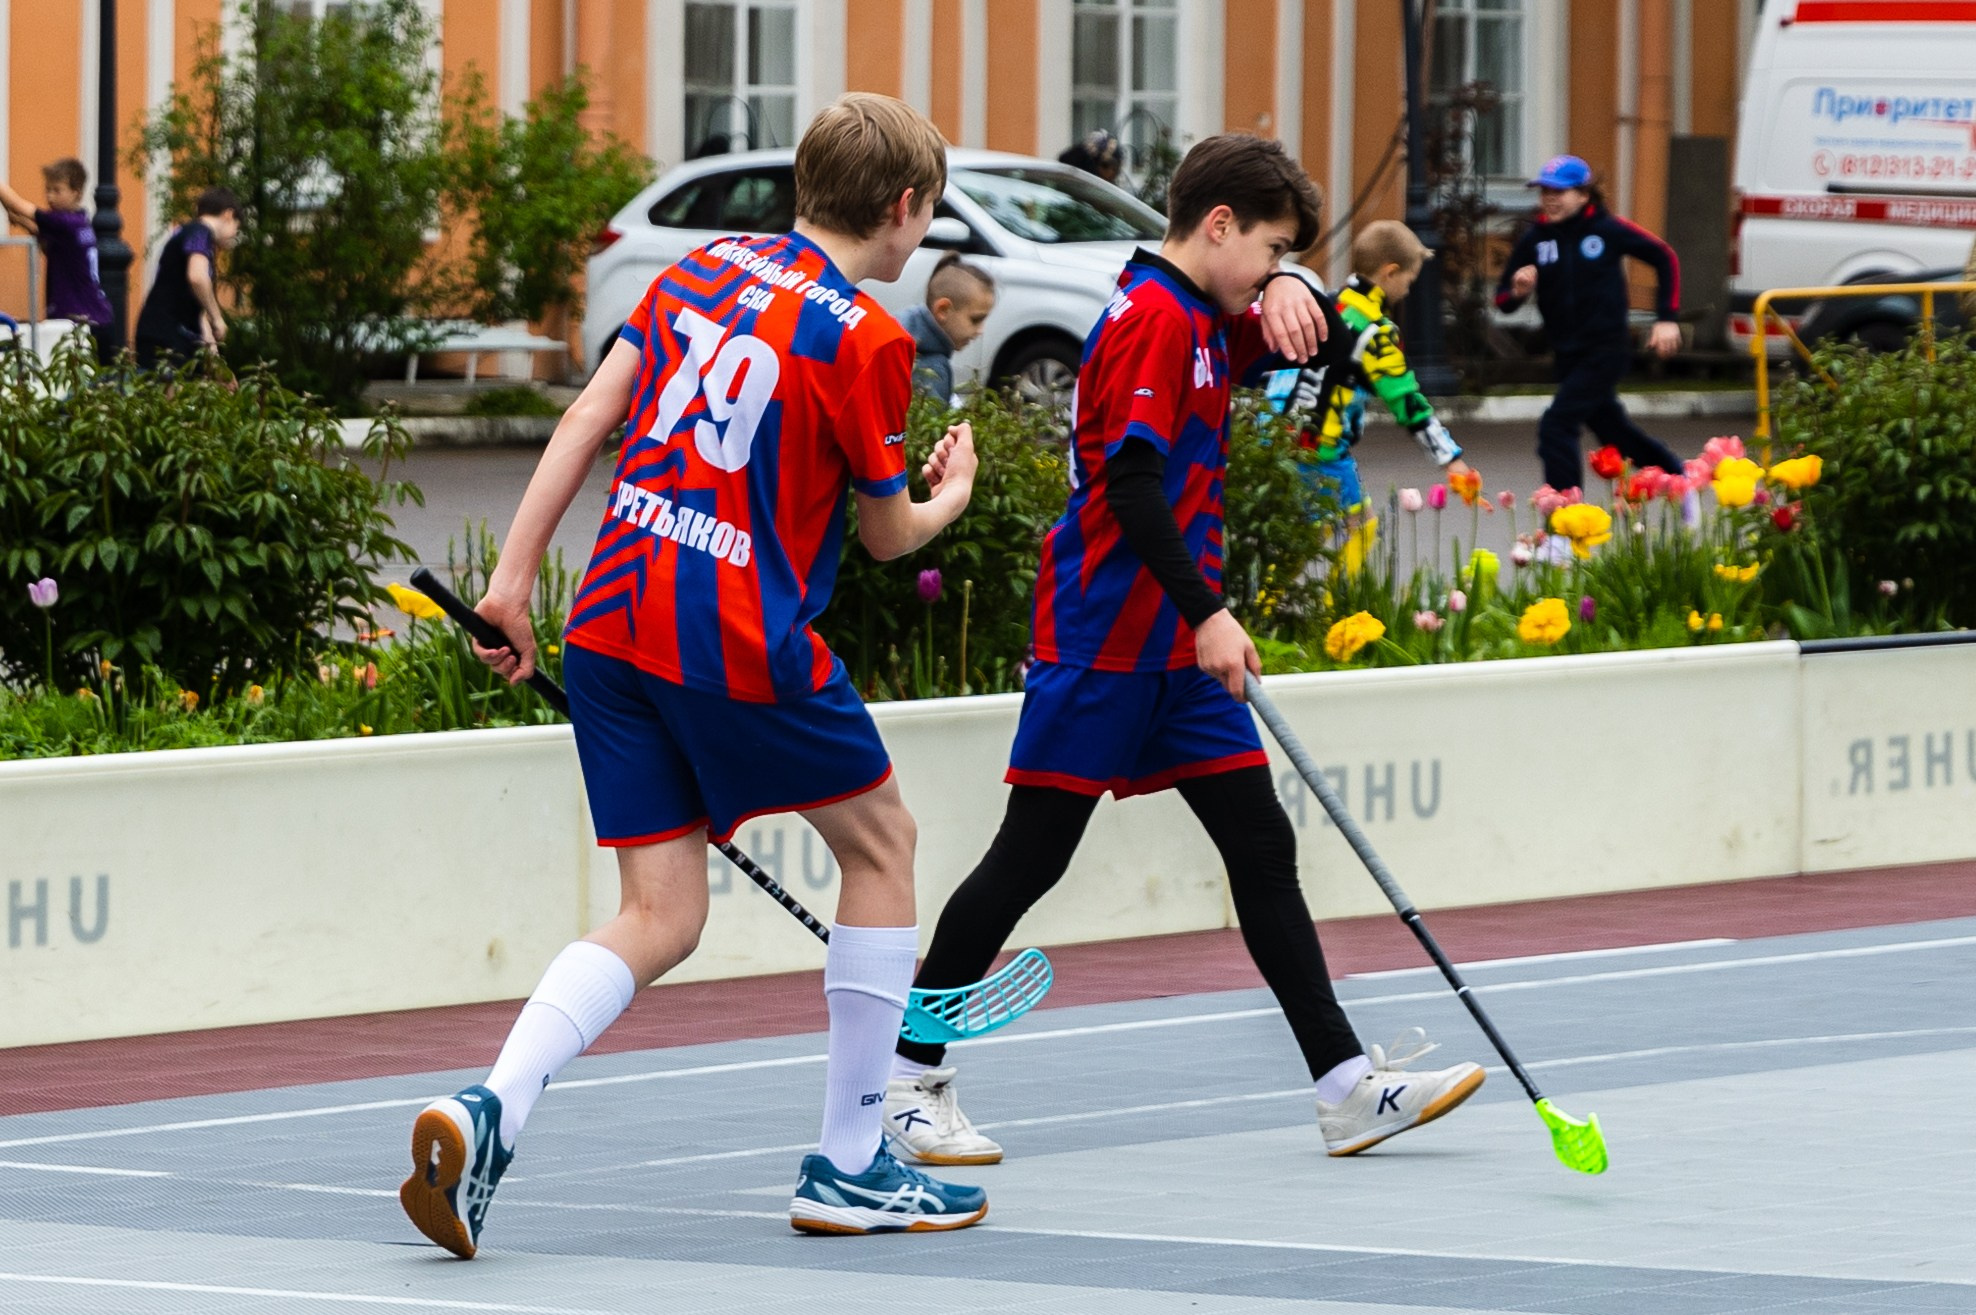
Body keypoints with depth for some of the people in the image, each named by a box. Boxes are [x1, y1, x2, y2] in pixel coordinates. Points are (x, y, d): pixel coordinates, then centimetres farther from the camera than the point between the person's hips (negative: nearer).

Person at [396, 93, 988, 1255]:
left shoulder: (706, 268, 11)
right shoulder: (867, 339, -7)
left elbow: (587, 420, 7)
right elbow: (887, 531, 3)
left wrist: (517, 575, 7)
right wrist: (952, 496, 25)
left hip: (611, 624, 6)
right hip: (741, 638, -6)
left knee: (661, 918, 8)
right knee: (882, 843, 16)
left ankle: (487, 1111, -18)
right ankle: (850, 1169, 17)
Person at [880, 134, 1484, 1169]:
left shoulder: (1205, 324, 14)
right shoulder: (1153, 317, -15)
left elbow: (1323, 344, 27)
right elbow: (1131, 483, -23)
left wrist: (1287, 293, 4)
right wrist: (1206, 613, -25)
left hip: (1176, 652, 10)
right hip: (1102, 642, -9)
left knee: (1263, 850, 5)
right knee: (1030, 859, -4)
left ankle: (1346, 1084, 4)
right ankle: (910, 1077, 5)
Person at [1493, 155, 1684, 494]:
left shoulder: (1608, 230, -10)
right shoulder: (1535, 238, 0)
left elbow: (1664, 258, 1)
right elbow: (1502, 300, 3)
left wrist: (1667, 318, -4)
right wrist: (1518, 291, -21)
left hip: (1606, 349, -6)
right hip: (1566, 355, 6)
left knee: (1557, 426, -18)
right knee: (1613, 431, 18)